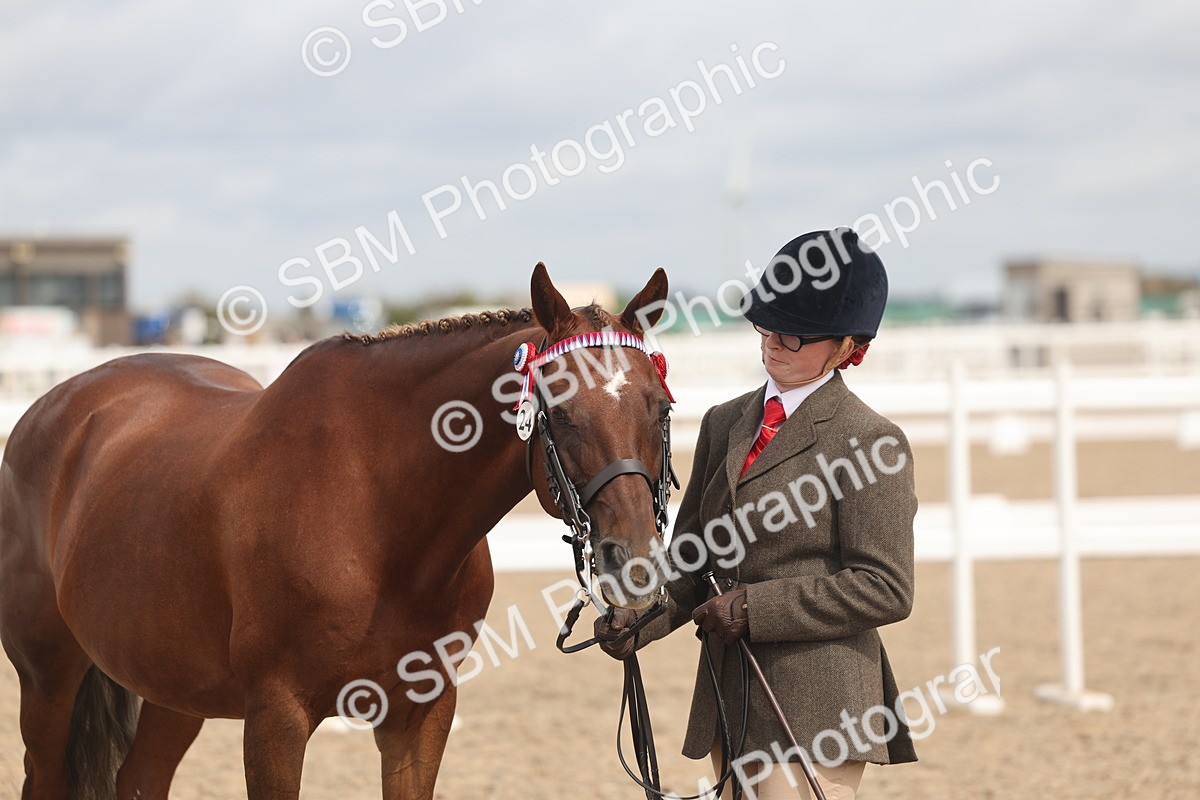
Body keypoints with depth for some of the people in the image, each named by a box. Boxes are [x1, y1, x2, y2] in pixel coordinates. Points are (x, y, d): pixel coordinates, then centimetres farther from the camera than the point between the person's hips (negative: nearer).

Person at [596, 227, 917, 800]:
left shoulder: (872, 444, -7)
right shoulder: (724, 425, 15)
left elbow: (886, 590, -12)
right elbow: (691, 557, 16)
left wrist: (755, 607, -16)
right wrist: (640, 618, -4)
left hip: (816, 711, -7)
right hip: (728, 706, 7)